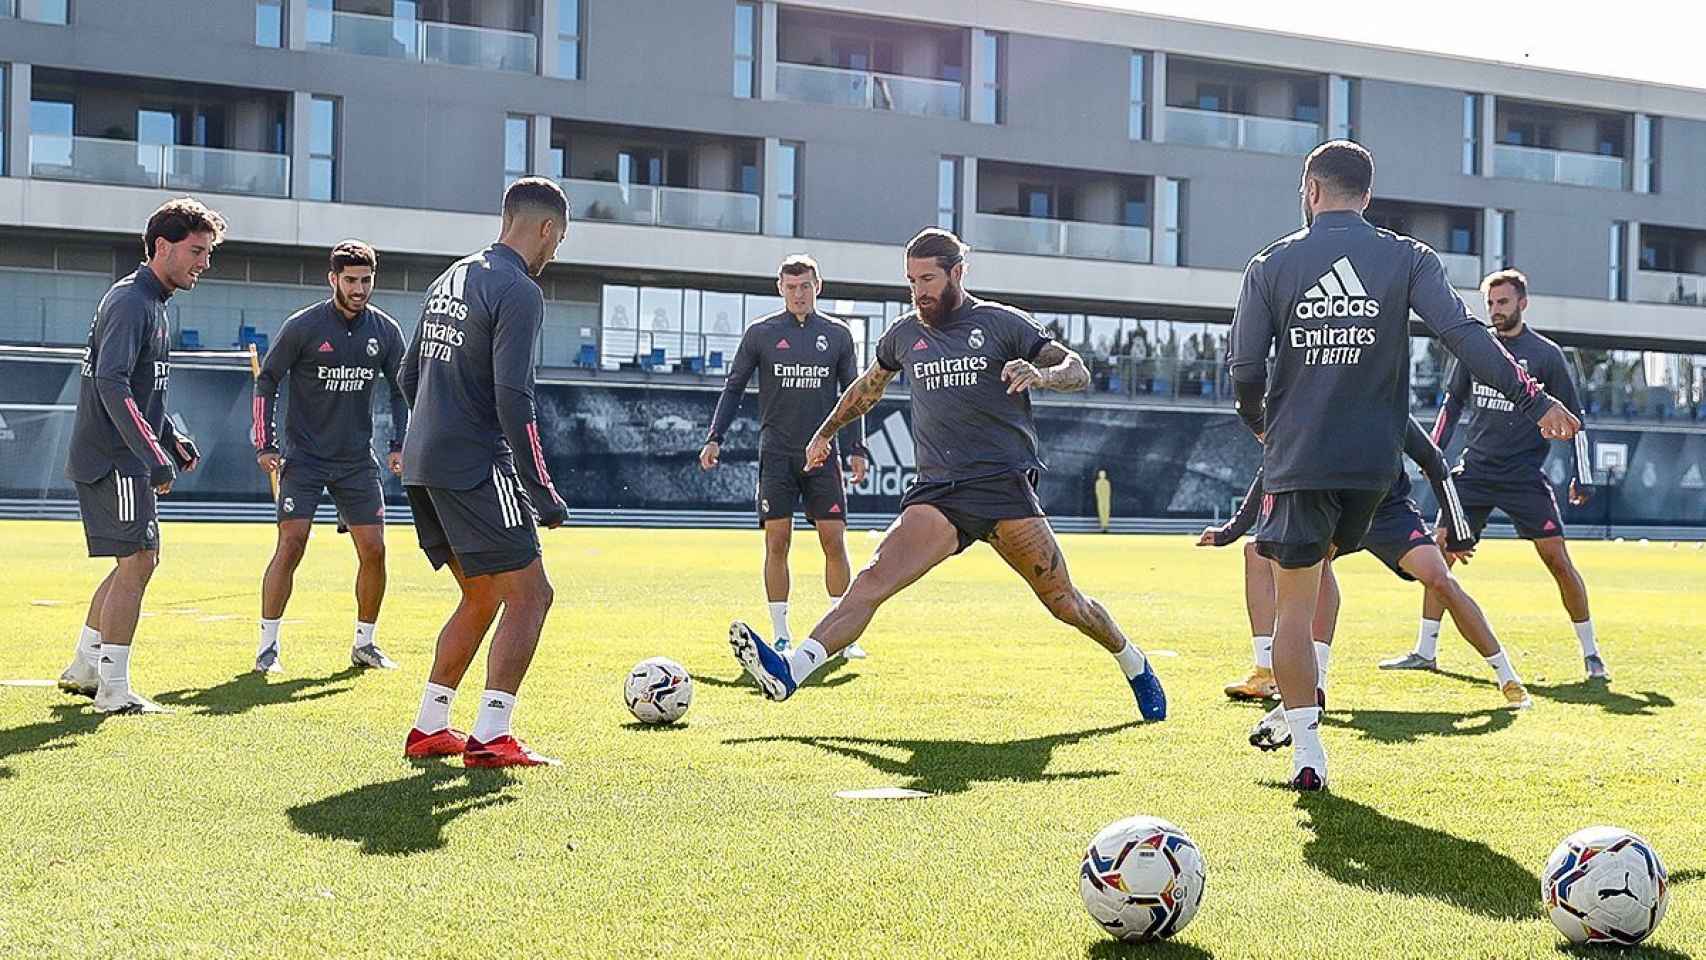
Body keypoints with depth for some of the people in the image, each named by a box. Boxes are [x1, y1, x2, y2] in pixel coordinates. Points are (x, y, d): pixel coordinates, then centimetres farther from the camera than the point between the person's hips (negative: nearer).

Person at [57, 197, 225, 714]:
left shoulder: (153, 303, 17)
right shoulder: (129, 302, -15)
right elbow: (111, 384, -26)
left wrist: (173, 439, 16)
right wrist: (153, 455, -28)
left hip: (125, 459, 10)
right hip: (113, 459, -10)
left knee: (140, 561, 16)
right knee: (136, 563, -9)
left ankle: (84, 668, 25)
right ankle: (113, 689, -4)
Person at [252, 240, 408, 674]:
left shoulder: (385, 330, 3)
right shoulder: (302, 326, -8)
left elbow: (401, 390, 14)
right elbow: (266, 382, -1)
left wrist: (399, 445, 3)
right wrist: (266, 446, -6)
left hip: (357, 459, 4)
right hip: (304, 456, -4)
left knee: (373, 550, 0)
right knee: (291, 544, -12)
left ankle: (364, 643, 17)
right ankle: (267, 646, -3)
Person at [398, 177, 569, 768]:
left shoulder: (451, 279, 17)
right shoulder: (519, 291, -11)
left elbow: (409, 376, 22)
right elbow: (514, 399, -19)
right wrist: (543, 493, -15)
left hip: (422, 465, 9)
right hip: (476, 468, -9)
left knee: (482, 597, 19)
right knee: (530, 594, -2)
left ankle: (428, 729, 18)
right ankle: (490, 738, -7)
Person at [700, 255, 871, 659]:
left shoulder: (838, 335, 7)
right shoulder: (761, 333, 4)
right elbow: (733, 388, 8)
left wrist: (857, 449, 4)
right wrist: (714, 438, -1)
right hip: (776, 455, -1)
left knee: (834, 542, -3)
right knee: (777, 542, -3)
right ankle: (781, 636, 5)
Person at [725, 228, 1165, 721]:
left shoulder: (1001, 323, 4)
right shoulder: (904, 334, 15)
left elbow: (1078, 371, 2)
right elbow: (868, 387, 35)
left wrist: (1040, 374, -19)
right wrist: (826, 432, 41)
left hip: (1004, 482, -2)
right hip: (936, 490, 3)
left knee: (1063, 601, -2)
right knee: (874, 579, -18)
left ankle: (1133, 663, 25)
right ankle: (790, 670, -34)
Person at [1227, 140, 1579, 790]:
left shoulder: (1272, 265, 0)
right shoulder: (1408, 259, 1)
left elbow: (1245, 370, -3)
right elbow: (1465, 335, -11)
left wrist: (1260, 425, 16)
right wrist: (1534, 401, -8)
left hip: (1297, 460, -2)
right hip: (1373, 461, 3)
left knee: (1293, 603, 4)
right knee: (1318, 569, 27)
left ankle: (1308, 753, -1)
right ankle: (1306, 695, 22)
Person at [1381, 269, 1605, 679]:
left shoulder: (1546, 354, -2)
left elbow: (1572, 417, 2)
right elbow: (1452, 403, 19)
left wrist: (1583, 475, -1)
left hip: (1525, 476, -4)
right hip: (1475, 470, 4)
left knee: (1558, 560, -8)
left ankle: (1591, 653, 7)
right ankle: (1425, 652, 4)